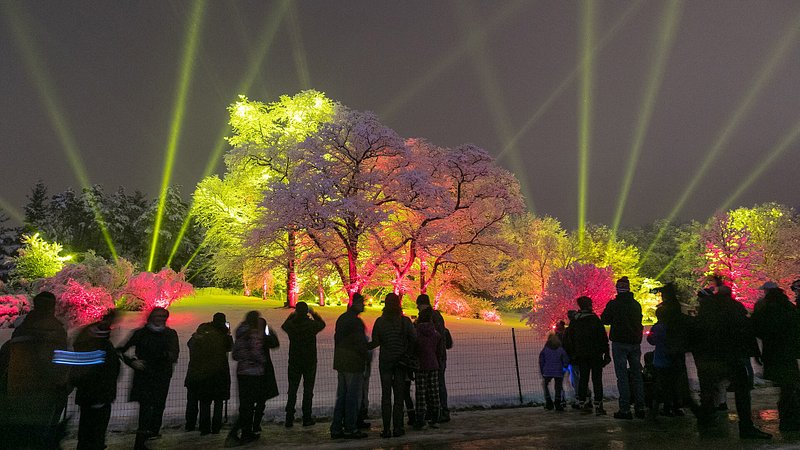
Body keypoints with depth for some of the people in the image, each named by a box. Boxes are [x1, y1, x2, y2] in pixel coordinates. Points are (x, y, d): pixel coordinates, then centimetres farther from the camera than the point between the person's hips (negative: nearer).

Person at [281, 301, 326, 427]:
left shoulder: (291, 325, -9)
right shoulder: (312, 325, -14)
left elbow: (284, 325, 16)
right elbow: (322, 324, 8)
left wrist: (292, 315, 24)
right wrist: (313, 314, 20)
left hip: (294, 361, 2)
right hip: (310, 361, -2)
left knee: (292, 390, 11)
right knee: (308, 390, 8)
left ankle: (289, 419, 11)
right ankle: (307, 418, 11)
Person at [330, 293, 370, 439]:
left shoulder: (342, 318, 13)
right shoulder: (355, 321, -17)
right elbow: (361, 343, -18)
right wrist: (365, 356, -3)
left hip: (341, 363, 9)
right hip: (353, 363, -9)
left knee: (341, 396, 14)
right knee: (353, 396, 0)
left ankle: (336, 429, 18)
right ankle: (350, 429, 6)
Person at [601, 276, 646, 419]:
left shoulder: (613, 304, -10)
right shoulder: (636, 304, 4)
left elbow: (605, 320, 1)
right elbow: (639, 321, 16)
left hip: (619, 343, -4)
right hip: (635, 343, 4)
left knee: (622, 376, -2)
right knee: (637, 375, 12)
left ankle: (625, 409, -2)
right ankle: (640, 408, 14)